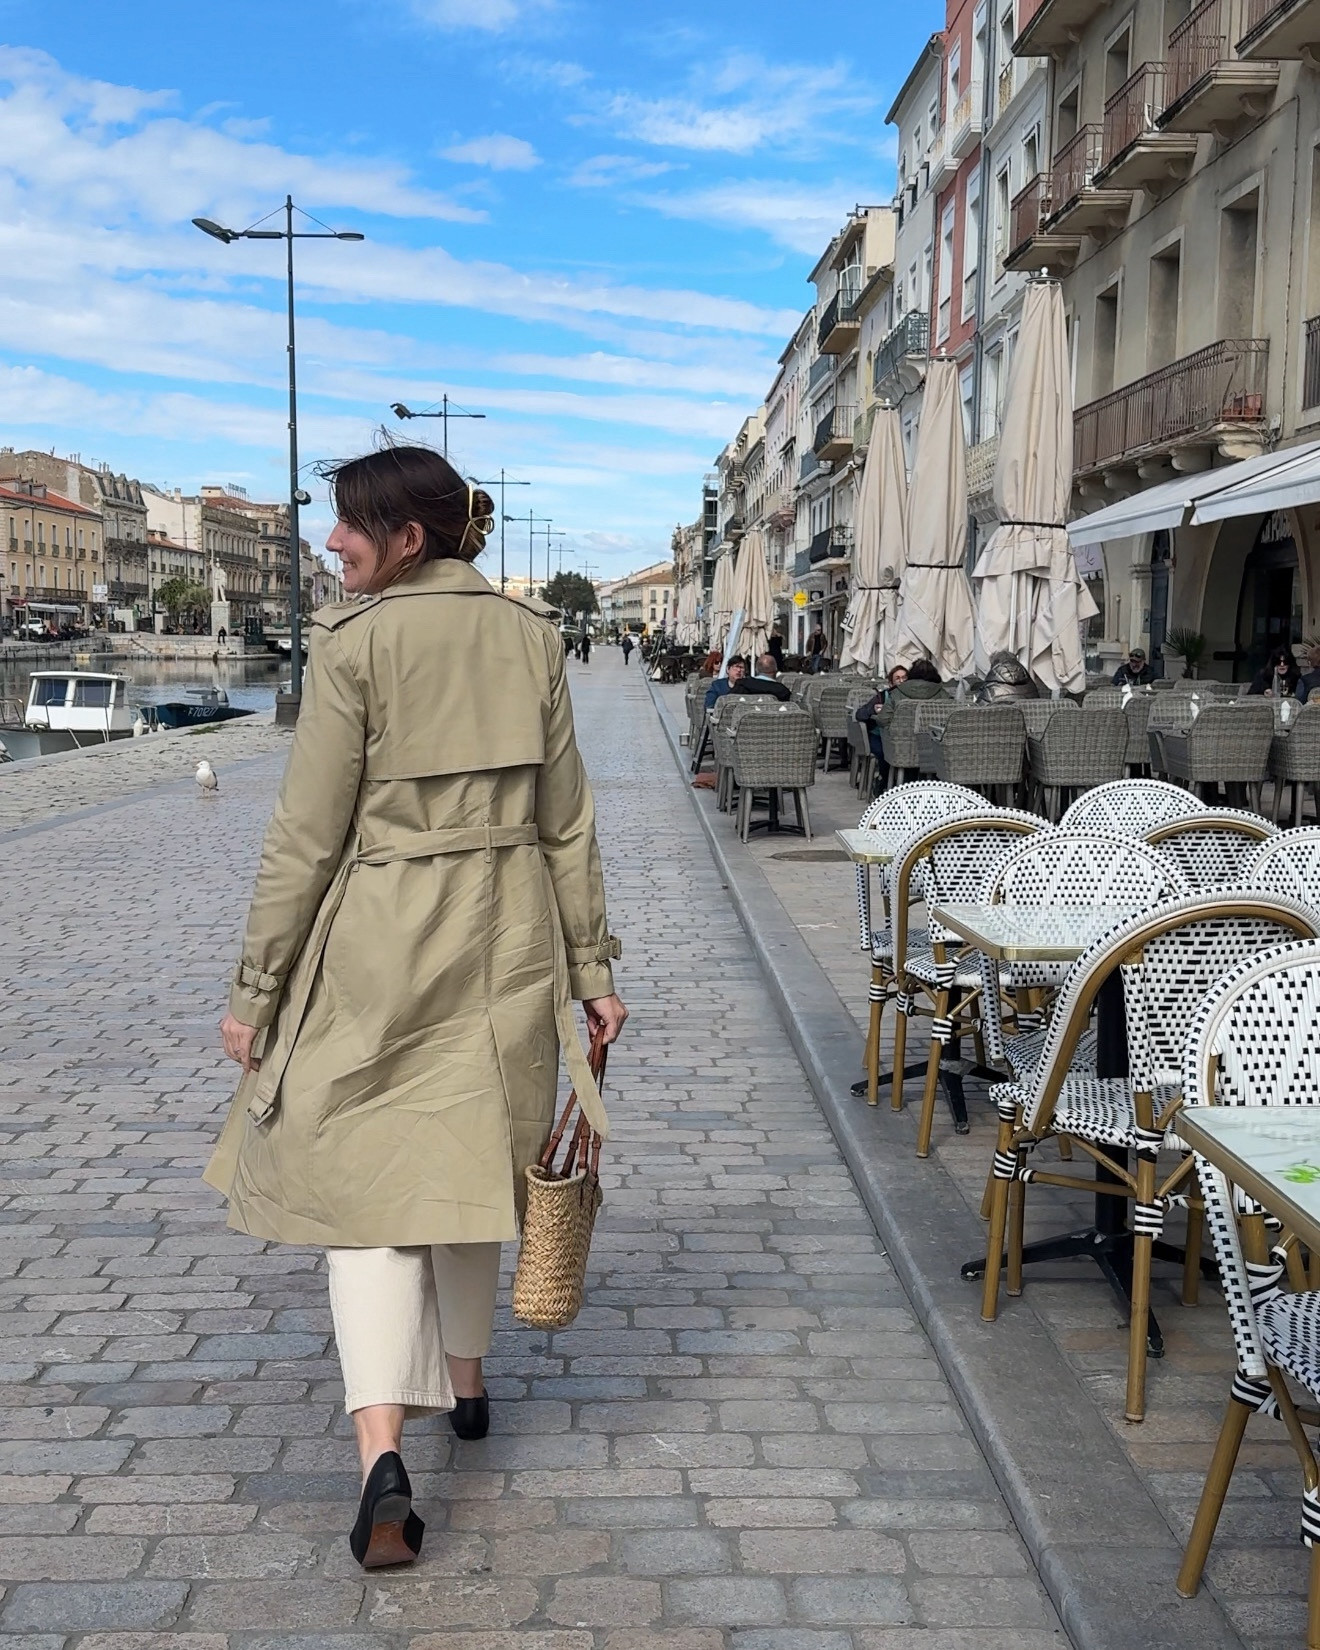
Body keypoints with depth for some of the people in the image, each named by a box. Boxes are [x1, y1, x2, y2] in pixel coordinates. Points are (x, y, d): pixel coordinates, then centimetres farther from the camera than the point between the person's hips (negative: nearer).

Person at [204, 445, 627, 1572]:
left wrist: (256, 988, -3)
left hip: (380, 944, -5)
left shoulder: (357, 641, -11)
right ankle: (465, 1379, 38)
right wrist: (591, 965, 13)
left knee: (365, 1180, 1)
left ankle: (384, 1450, -10)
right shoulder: (530, 640, 4)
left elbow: (308, 834, -10)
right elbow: (566, 823, 6)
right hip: (509, 940, 5)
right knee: (472, 1161, 20)